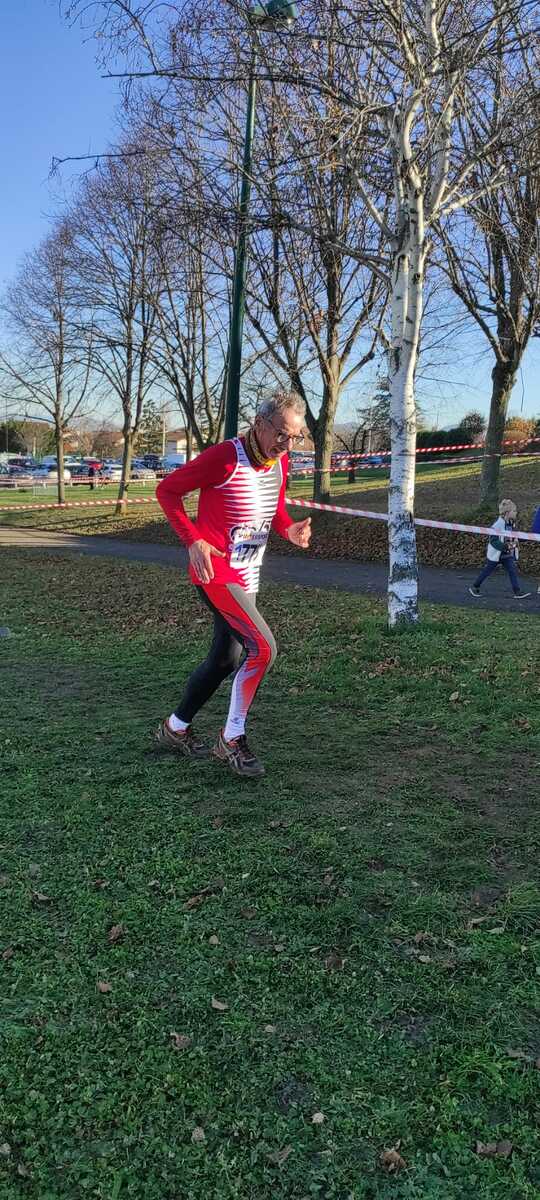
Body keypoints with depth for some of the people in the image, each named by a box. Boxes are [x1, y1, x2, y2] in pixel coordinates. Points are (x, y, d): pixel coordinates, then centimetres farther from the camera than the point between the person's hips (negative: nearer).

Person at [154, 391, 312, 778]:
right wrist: (193, 540, -20)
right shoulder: (225, 457, -19)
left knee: (226, 659, 16)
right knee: (263, 647, -18)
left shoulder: (281, 463, 4)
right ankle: (232, 740, -1)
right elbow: (167, 490, -10)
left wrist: (290, 529, -5)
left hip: (247, 576, 9)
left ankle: (175, 728, 34)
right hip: (216, 571, -9)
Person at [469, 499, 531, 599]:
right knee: (487, 571, 6)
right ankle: (474, 587, 22)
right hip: (496, 554, -7)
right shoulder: (498, 525, -23)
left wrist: (515, 543, -1)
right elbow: (493, 541, -25)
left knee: (513, 571, -1)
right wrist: (505, 546, -34)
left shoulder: (511, 524, 3)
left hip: (508, 554, 7)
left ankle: (517, 592, 0)